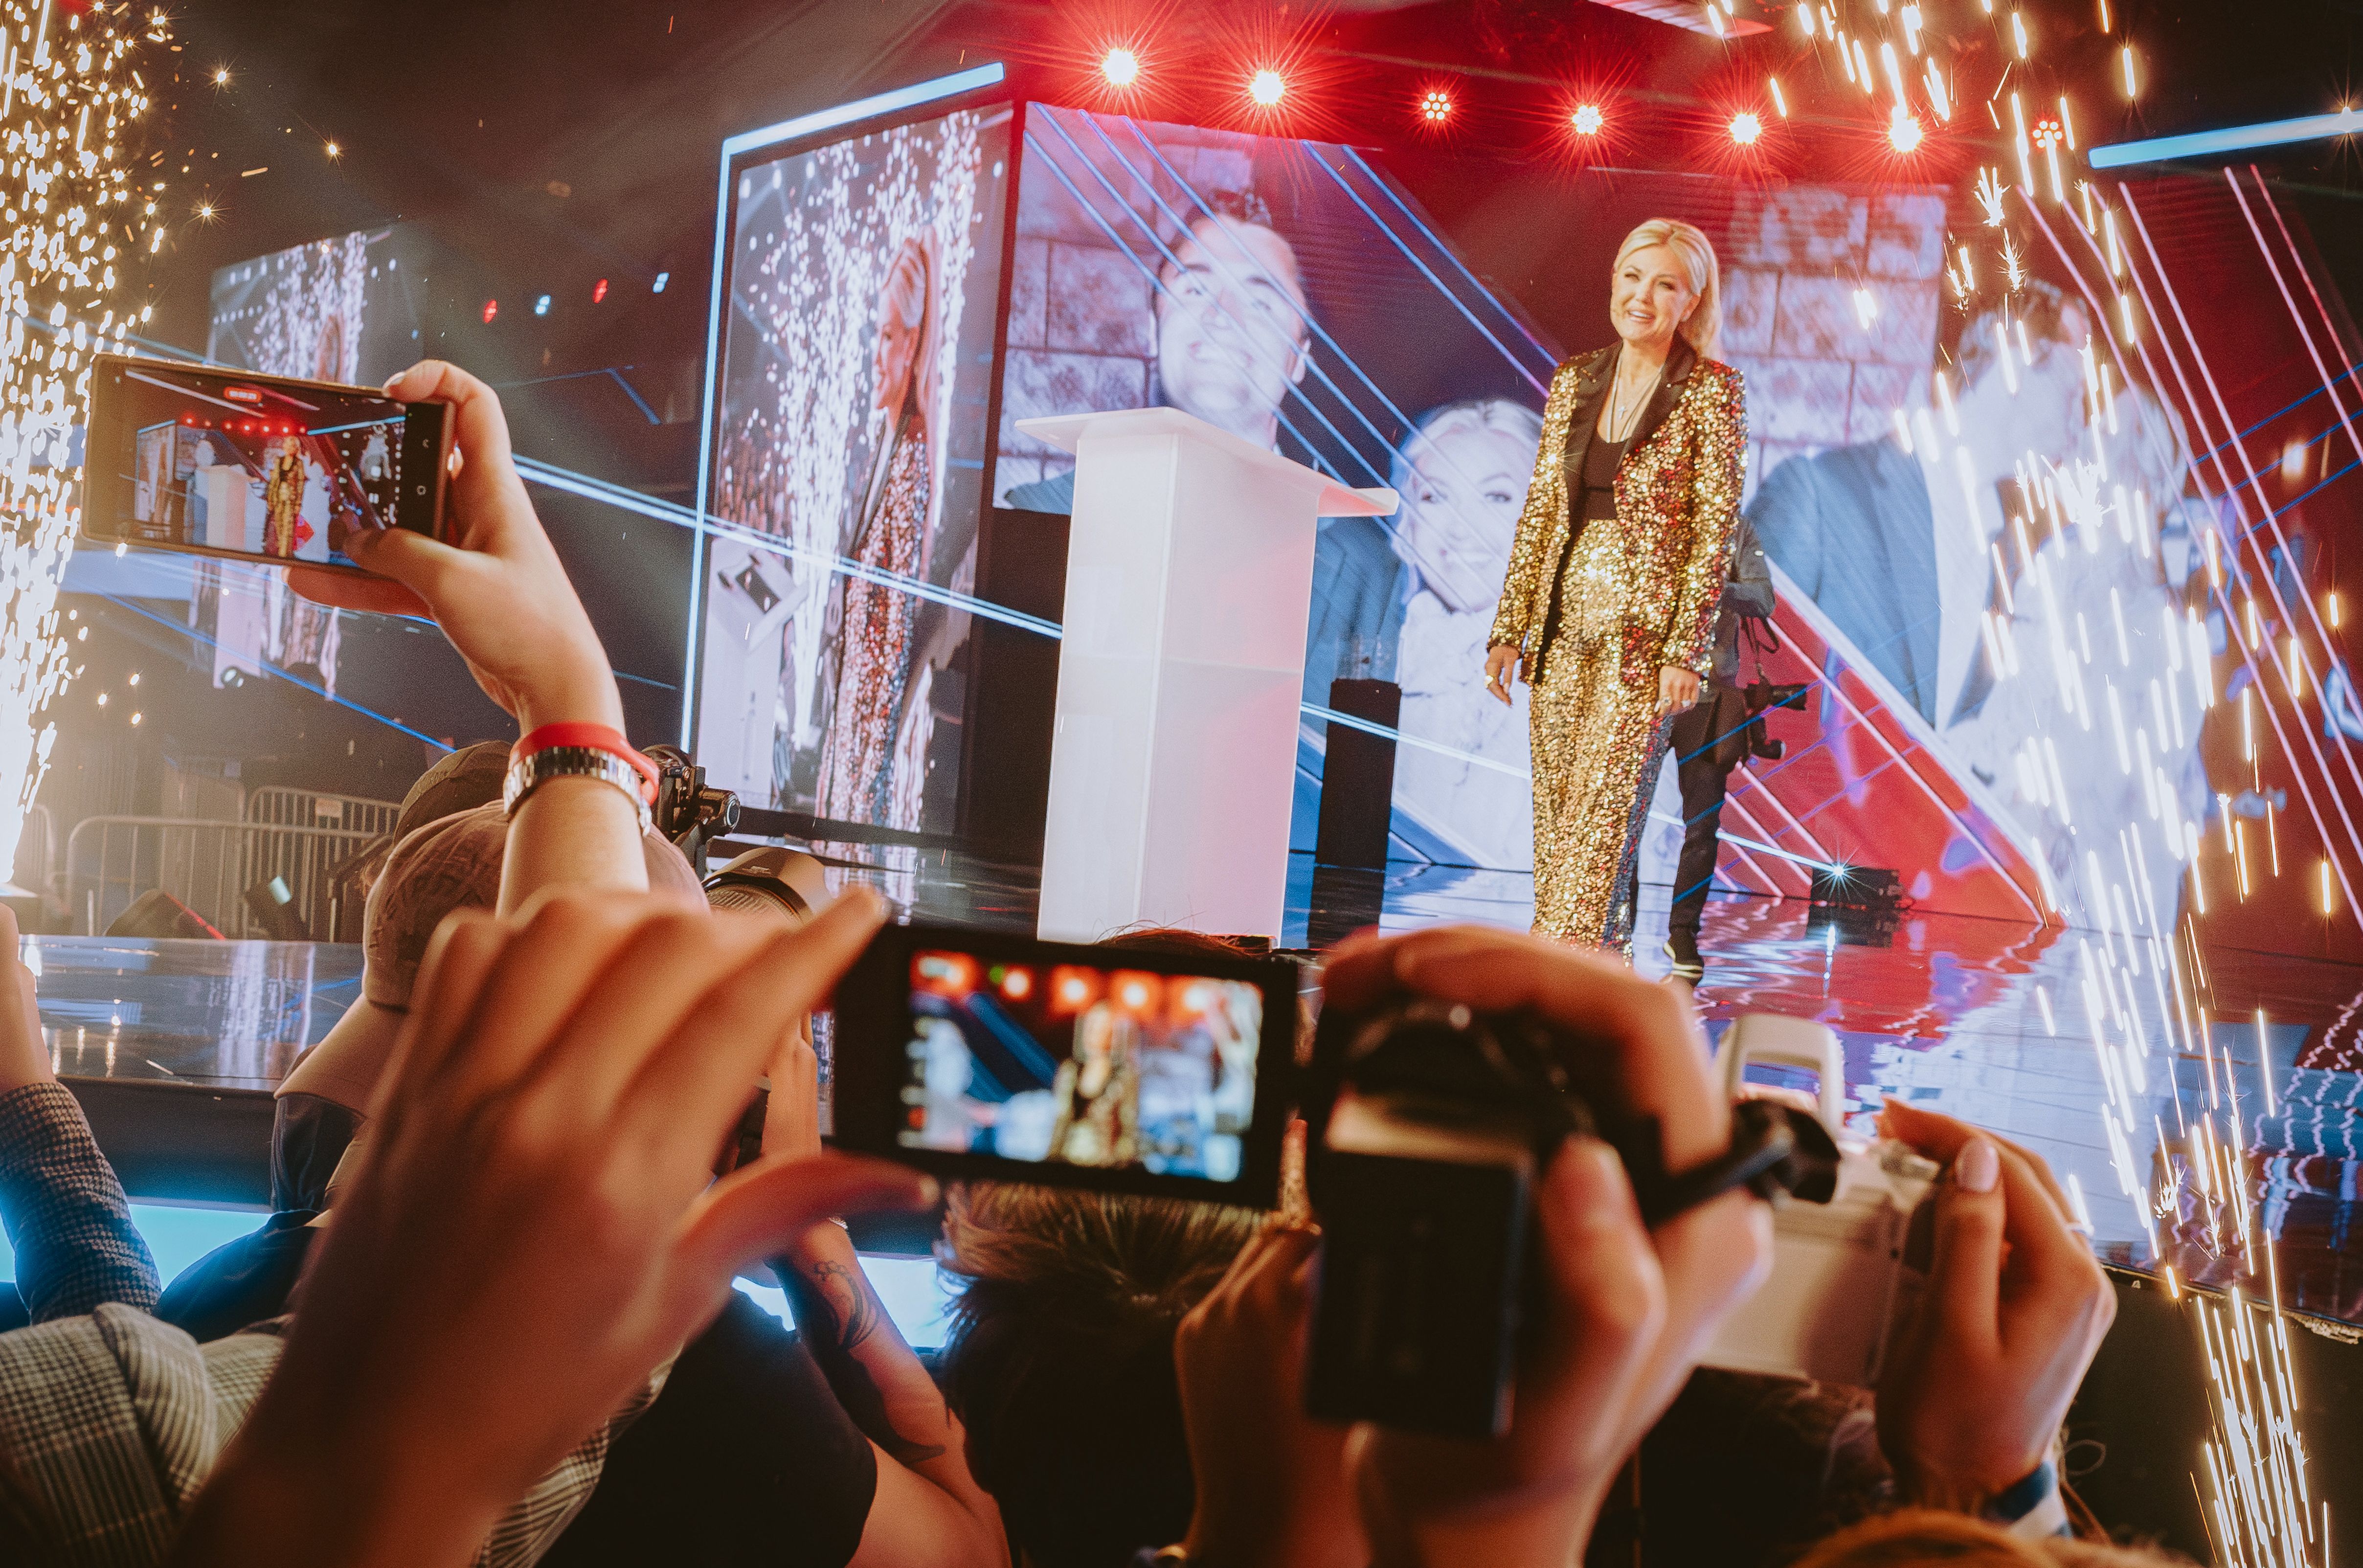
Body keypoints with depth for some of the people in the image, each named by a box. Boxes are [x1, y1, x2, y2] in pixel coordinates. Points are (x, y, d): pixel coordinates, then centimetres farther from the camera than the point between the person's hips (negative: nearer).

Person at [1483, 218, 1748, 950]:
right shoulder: (1575, 381, 11)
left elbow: (1715, 527, -7)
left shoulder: (1710, 390, -4)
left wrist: (1685, 650, -14)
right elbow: (1540, 509, 13)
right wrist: (1509, 630, 8)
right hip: (1564, 619, 6)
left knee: (1603, 809, -11)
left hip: (1644, 624, -6)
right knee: (1555, 812, 6)